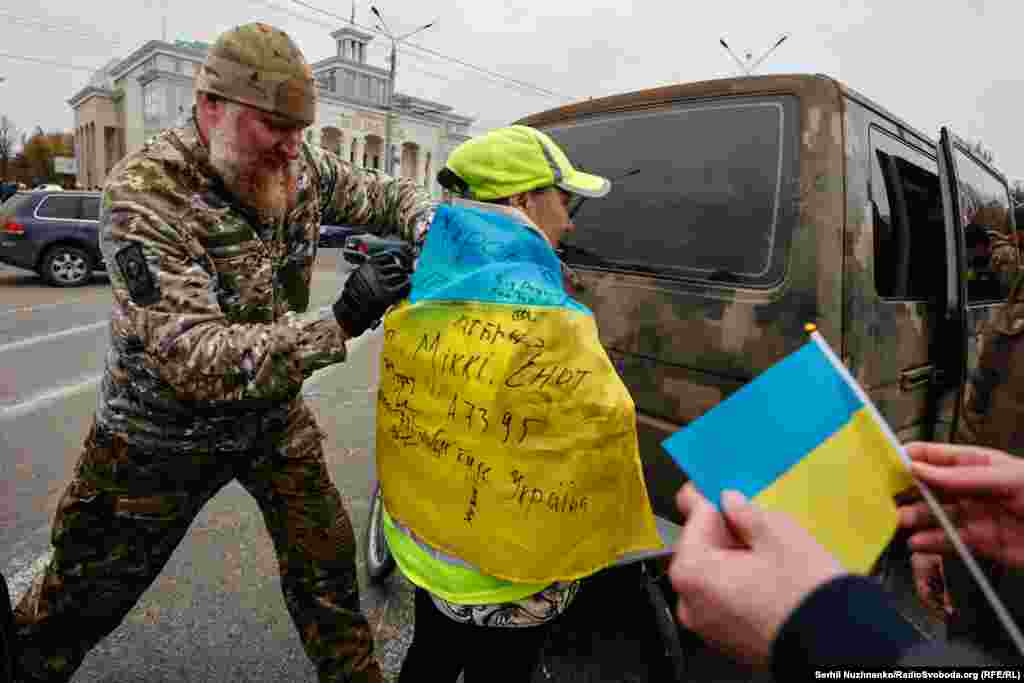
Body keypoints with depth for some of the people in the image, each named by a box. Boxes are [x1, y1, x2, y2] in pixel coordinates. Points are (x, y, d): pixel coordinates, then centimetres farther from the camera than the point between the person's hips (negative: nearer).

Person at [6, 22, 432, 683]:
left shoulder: (301, 166, -12)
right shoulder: (144, 196, -28)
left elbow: (384, 194, 5)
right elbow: (194, 359, -35)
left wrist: (433, 226, -18)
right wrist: (340, 324, -42)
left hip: (275, 416, 4)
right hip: (163, 431, -4)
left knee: (327, 566, 12)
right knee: (86, 594, 17)